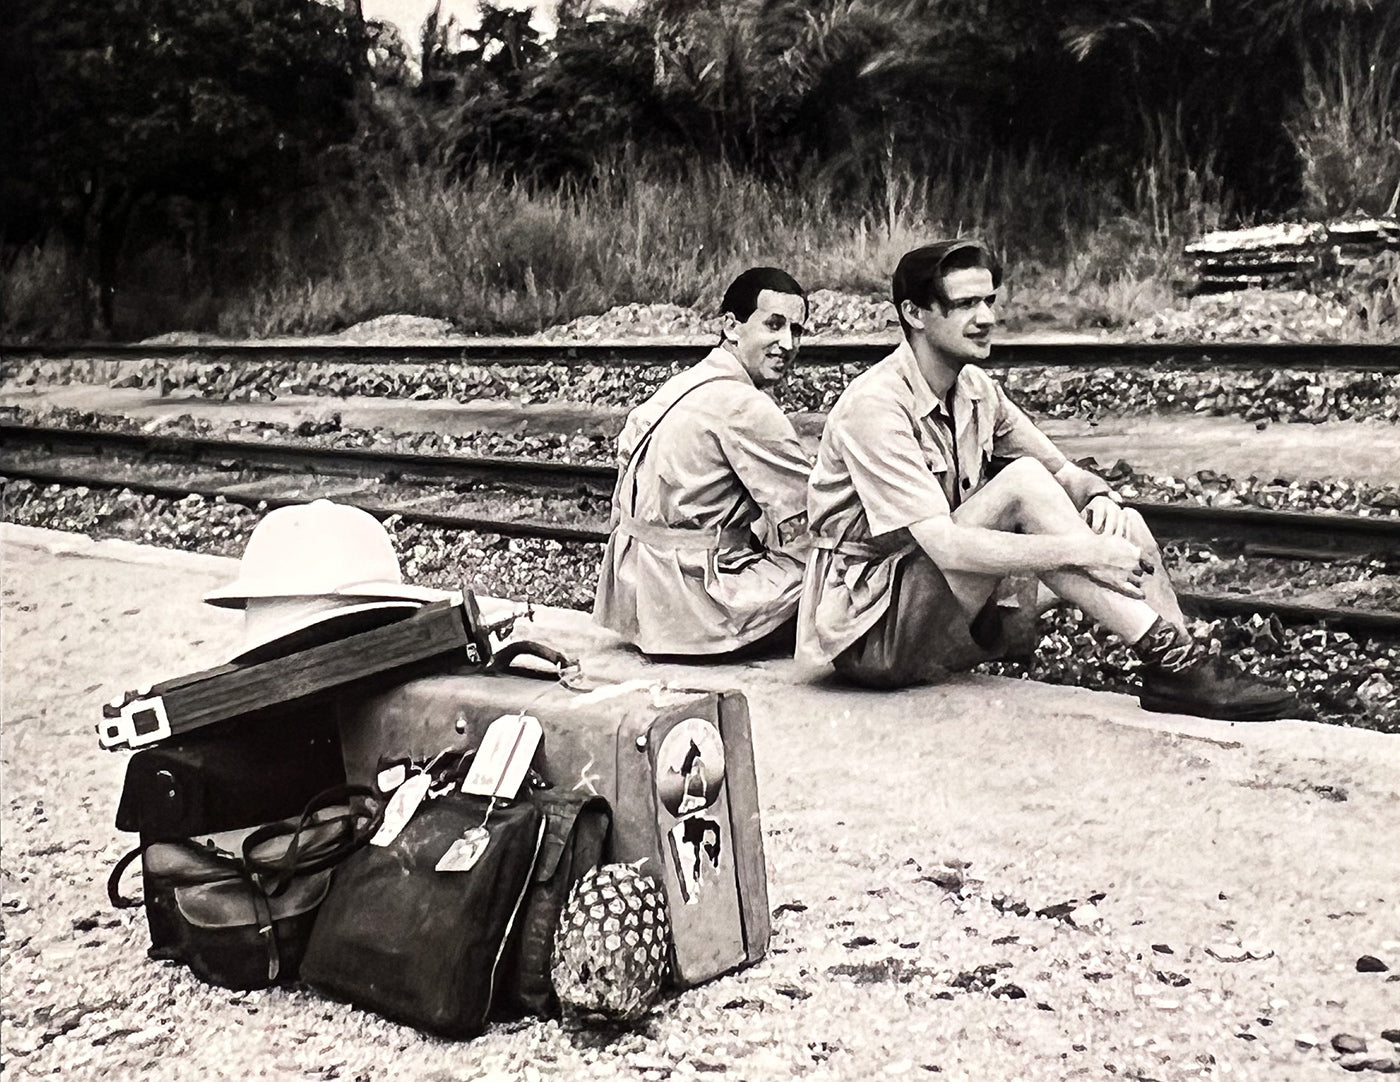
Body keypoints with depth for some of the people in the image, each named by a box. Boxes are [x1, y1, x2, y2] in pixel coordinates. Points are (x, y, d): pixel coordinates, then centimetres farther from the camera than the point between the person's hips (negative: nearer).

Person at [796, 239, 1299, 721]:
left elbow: (1066, 473, 11)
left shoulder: (976, 390, 6)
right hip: (871, 629, -8)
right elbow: (947, 548, -29)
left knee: (1124, 525, -7)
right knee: (1022, 482, -27)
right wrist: (1081, 553, -30)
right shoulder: (875, 406, -21)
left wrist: (1099, 498, -14)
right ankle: (1169, 659, -25)